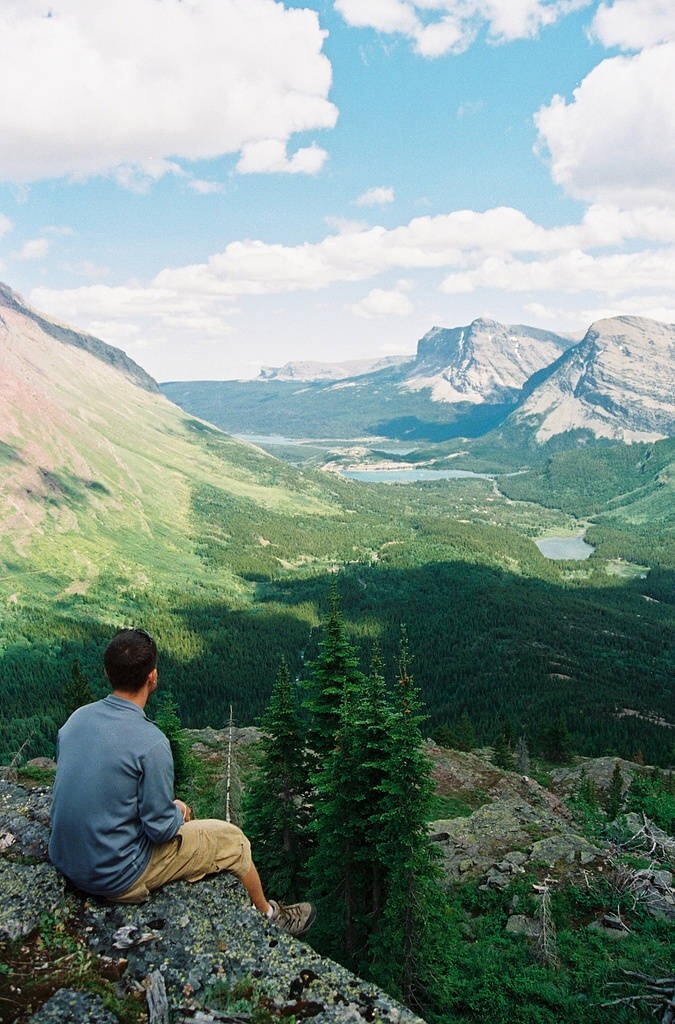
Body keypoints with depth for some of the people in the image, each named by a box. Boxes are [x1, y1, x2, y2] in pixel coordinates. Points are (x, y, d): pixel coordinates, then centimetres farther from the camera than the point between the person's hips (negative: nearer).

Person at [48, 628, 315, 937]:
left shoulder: (76, 718, -5)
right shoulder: (150, 742, -27)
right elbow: (161, 829, -20)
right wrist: (178, 812, 3)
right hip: (116, 878, -7)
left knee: (176, 811, 28)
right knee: (231, 839, 9)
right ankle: (268, 916, 37)